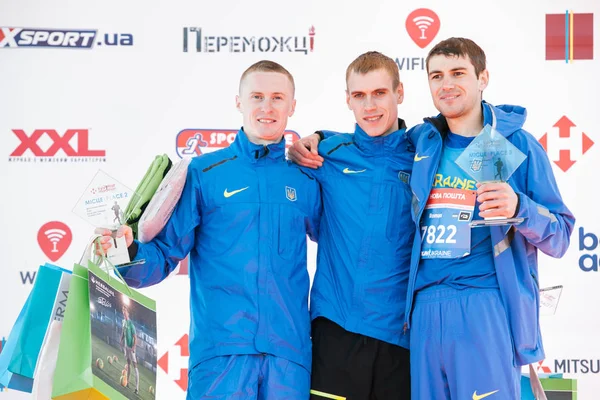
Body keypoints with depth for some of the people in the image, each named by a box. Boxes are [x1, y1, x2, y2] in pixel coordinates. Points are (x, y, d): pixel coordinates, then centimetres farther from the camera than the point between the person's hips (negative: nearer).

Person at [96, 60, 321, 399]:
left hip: (289, 348, 2)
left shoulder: (307, 178, 9)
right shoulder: (203, 173, 3)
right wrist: (130, 253, -20)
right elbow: (166, 253, -1)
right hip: (220, 346, -2)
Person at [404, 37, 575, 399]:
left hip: (487, 305, -4)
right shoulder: (421, 141, 11)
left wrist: (518, 208, -21)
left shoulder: (516, 143, 0)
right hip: (425, 308, 4)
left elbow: (560, 236, -1)